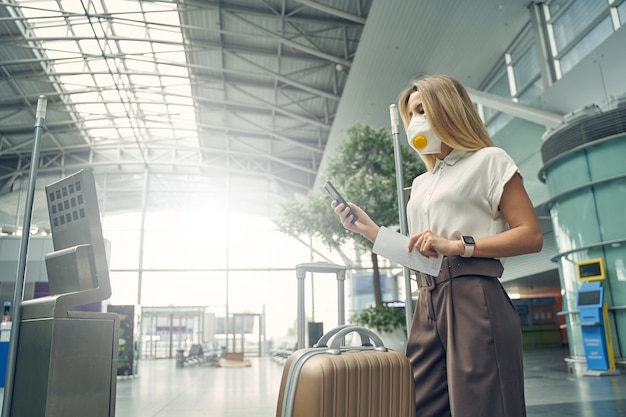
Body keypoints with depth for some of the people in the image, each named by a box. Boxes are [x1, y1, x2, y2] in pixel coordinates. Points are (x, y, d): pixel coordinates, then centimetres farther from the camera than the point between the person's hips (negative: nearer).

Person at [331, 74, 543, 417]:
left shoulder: (488, 160, 5)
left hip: (472, 298, -6)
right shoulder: (421, 184, 23)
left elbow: (531, 236, -5)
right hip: (427, 303, 6)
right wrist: (368, 229, 9)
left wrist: (458, 245, -16)